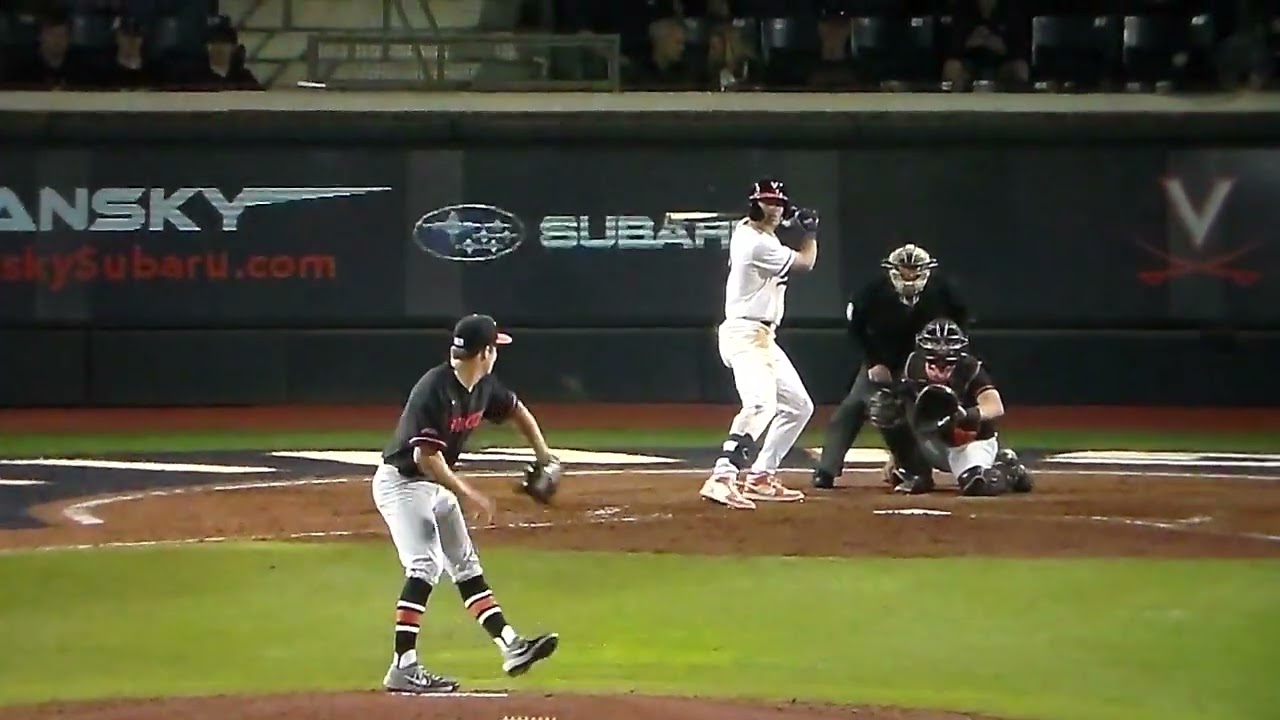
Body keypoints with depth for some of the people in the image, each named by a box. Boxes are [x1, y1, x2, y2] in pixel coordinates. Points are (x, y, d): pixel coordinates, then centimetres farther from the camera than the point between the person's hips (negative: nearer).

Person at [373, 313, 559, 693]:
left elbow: (517, 410, 21)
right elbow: (426, 456, -31)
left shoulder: (483, 387, 0)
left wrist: (542, 454, 13)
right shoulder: (435, 389, -27)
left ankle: (511, 647, 13)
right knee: (426, 566, -20)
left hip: (436, 485, 10)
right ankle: (403, 668, -22)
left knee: (466, 565, 11)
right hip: (401, 481, -10)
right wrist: (469, 495, -27)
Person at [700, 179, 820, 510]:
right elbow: (805, 262, -4)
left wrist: (792, 222, 22)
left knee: (799, 405, 17)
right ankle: (721, 478, -42)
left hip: (763, 337, 11)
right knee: (761, 403, -32)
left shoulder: (745, 230, 10)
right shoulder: (758, 245, -17)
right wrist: (809, 232, 13)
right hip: (744, 335, -11)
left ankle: (760, 478, 18)